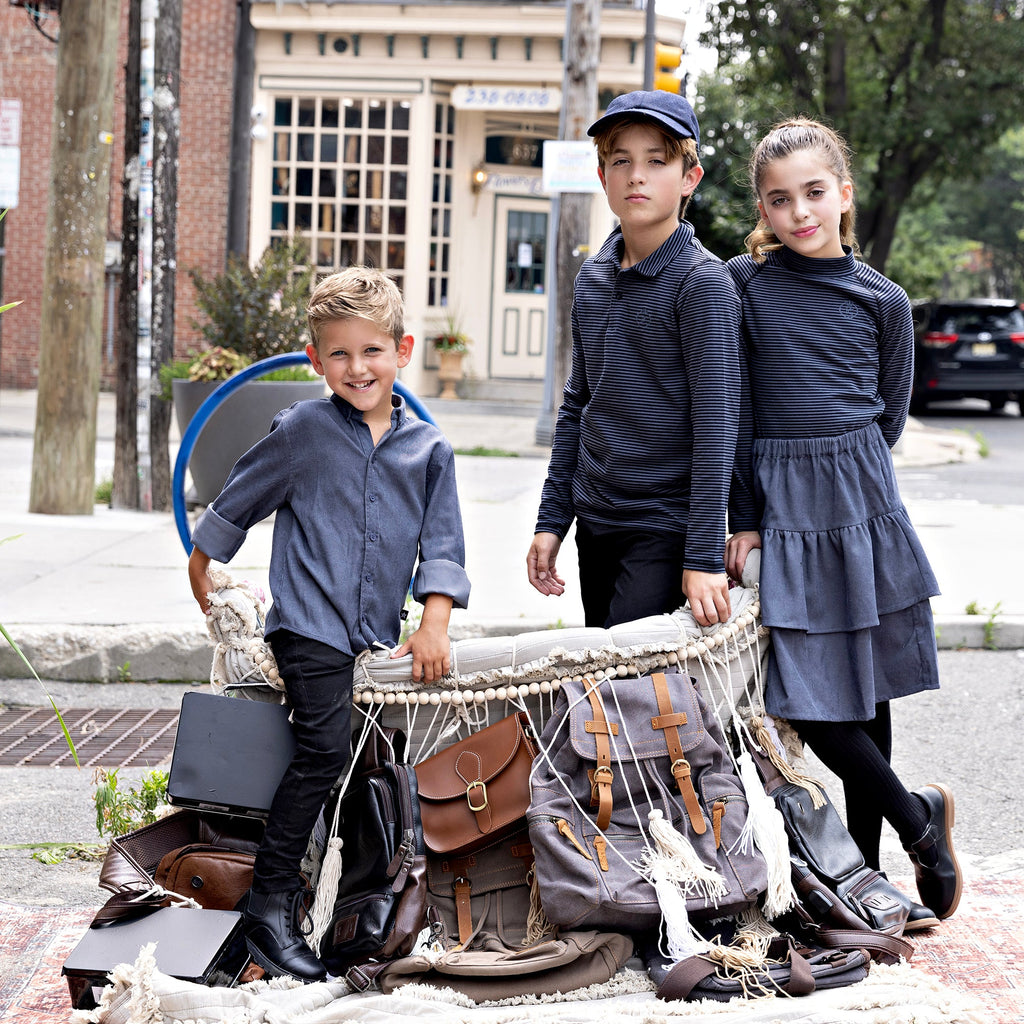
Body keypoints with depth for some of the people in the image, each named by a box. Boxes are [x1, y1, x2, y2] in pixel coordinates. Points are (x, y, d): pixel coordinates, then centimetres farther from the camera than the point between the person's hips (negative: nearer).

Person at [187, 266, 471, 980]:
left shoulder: (429, 447, 7)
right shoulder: (303, 431, -1)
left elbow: (442, 544, 7)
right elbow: (240, 500, 11)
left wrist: (435, 624, -5)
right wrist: (202, 565, 18)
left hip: (379, 633, 4)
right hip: (310, 625, -4)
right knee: (326, 747, -18)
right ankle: (270, 907, -13)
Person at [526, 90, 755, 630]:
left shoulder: (703, 282, -11)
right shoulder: (592, 277, 9)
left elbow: (716, 425, -16)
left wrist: (704, 558, -20)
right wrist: (551, 520, 12)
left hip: (664, 525, -7)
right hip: (595, 523, 7)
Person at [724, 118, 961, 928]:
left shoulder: (883, 301, 3)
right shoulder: (742, 283, 0)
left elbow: (888, 417, 10)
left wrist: (840, 483, 1)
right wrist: (745, 513, -4)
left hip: (862, 508, 1)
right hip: (781, 512, -1)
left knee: (867, 694, 6)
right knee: (806, 697, -7)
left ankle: (868, 882, 18)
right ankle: (920, 820, 14)